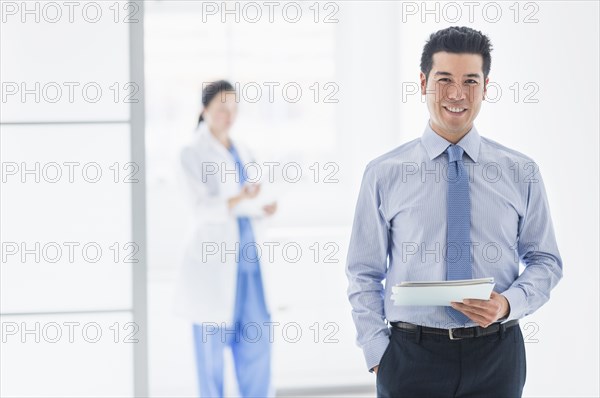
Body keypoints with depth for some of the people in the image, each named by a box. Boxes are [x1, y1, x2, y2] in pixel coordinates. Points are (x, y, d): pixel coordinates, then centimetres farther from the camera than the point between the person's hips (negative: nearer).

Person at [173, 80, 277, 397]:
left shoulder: (242, 153, 15)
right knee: (211, 344, -1)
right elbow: (205, 208, -16)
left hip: (245, 256, 6)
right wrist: (241, 199, -32)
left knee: (256, 341, 3)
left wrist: (263, 209, -2)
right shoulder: (193, 154, -5)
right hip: (212, 260, -6)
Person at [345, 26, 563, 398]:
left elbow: (546, 261, 6)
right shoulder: (384, 174, -1)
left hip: (496, 355, 1)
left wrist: (508, 304, -13)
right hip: (412, 356, -1)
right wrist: (378, 355, -7)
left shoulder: (521, 172, 2)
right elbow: (364, 275, 2)